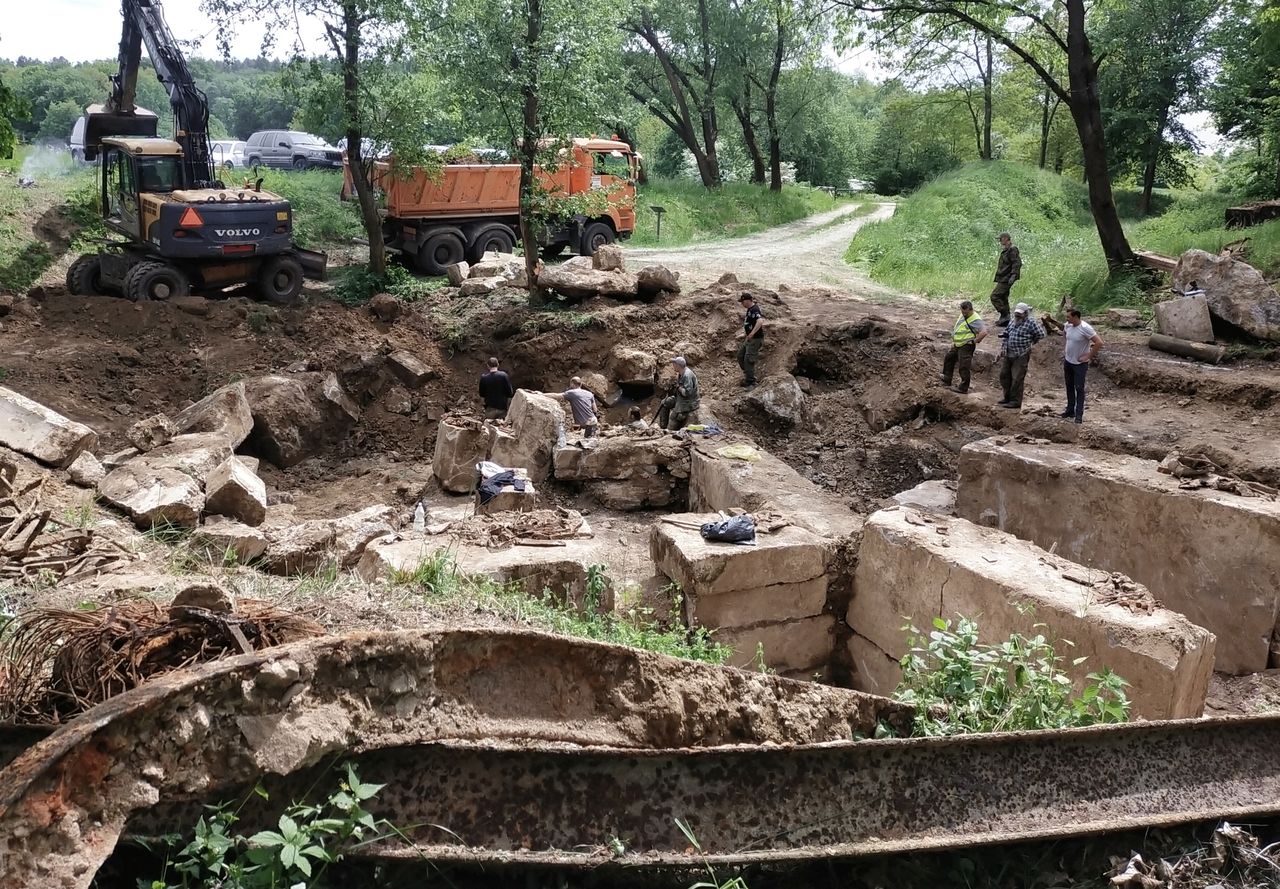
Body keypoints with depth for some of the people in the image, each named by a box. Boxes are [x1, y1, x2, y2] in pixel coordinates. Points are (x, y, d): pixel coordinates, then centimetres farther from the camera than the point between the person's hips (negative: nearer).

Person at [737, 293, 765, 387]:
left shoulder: (755, 310, -19)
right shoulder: (749, 310, 12)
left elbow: (760, 321, -36)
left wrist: (752, 333, -35)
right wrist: (745, 333, 20)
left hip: (756, 339, -10)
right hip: (749, 338, 10)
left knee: (748, 360, -8)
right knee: (740, 356, 16)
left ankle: (751, 382, 2)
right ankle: (748, 374, 29)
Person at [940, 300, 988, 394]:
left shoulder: (975, 320, -20)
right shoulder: (962, 316, 10)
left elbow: (984, 332, -32)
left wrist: (974, 341, -22)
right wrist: (953, 341, 18)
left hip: (966, 347, -10)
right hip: (957, 345, 10)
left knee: (964, 367, -5)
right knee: (948, 359, 21)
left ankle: (963, 388, 4)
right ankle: (946, 381, 31)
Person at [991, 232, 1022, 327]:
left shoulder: (1012, 250, -14)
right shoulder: (1005, 250, 16)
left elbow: (1017, 263, -21)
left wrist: (1013, 275, -28)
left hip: (1006, 279, -11)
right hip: (1003, 279, 11)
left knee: (994, 296, -14)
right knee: (1003, 298, 13)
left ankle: (1005, 316, -13)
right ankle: (1005, 320, 18)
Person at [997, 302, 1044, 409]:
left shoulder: (1031, 322, -11)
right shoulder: (1013, 322, 12)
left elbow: (1041, 335, -13)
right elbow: (1006, 335, 20)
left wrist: (1030, 343, -3)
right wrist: (1003, 348, 14)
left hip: (1021, 356, -8)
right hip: (1009, 354, 8)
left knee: (1017, 379, -4)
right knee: (1004, 375, 14)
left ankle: (1016, 401, 5)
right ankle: (1008, 397, 29)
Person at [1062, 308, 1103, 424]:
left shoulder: (1085, 328, -23)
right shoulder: (1068, 325, -1)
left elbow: (1099, 343, -24)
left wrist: (1089, 356, -20)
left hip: (1080, 363, -7)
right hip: (1068, 361, 7)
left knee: (1079, 388, -2)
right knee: (1069, 387, 15)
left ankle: (1079, 414, 4)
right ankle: (1070, 411, 27)